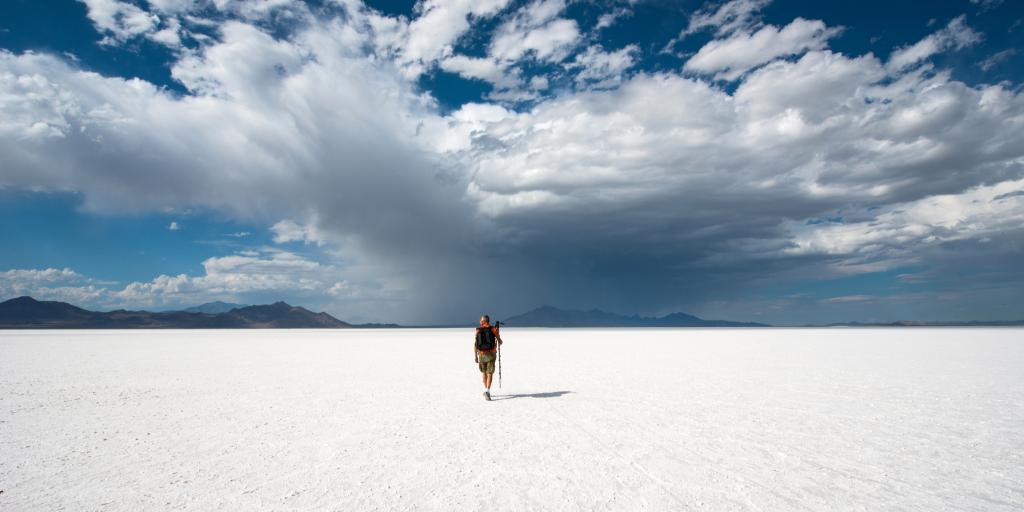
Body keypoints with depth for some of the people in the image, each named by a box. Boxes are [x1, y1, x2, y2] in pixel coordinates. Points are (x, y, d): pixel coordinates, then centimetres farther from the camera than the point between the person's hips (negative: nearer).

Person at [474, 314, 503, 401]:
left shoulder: (478, 330, 3)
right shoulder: (493, 329, -2)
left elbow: (475, 344, -4)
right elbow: (500, 342, 2)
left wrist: (475, 356, -2)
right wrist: (500, 342, 27)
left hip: (481, 354, 2)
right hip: (491, 354, -2)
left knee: (484, 373, 20)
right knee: (489, 374, -5)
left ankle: (486, 390, 26)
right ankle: (487, 391, -21)